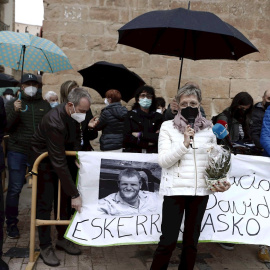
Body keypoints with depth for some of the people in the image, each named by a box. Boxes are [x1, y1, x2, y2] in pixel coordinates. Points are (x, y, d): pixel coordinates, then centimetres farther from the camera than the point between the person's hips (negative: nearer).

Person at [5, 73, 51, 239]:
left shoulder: (45, 105, 10)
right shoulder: (14, 104, 6)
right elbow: (6, 127, -2)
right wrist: (15, 112, -18)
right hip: (18, 152, -2)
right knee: (15, 189, 1)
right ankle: (11, 223, 16)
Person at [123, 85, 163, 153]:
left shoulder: (158, 116, 10)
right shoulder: (130, 115, 9)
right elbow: (127, 137, -1)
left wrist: (141, 135, -4)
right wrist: (147, 143, -3)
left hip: (152, 153, 0)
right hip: (132, 151, 0)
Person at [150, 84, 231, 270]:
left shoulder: (209, 128, 6)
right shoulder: (168, 127, -3)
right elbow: (163, 161, -9)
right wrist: (184, 144, -20)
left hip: (201, 191, 3)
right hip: (175, 190, -3)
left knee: (192, 240, 15)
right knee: (168, 240, -1)